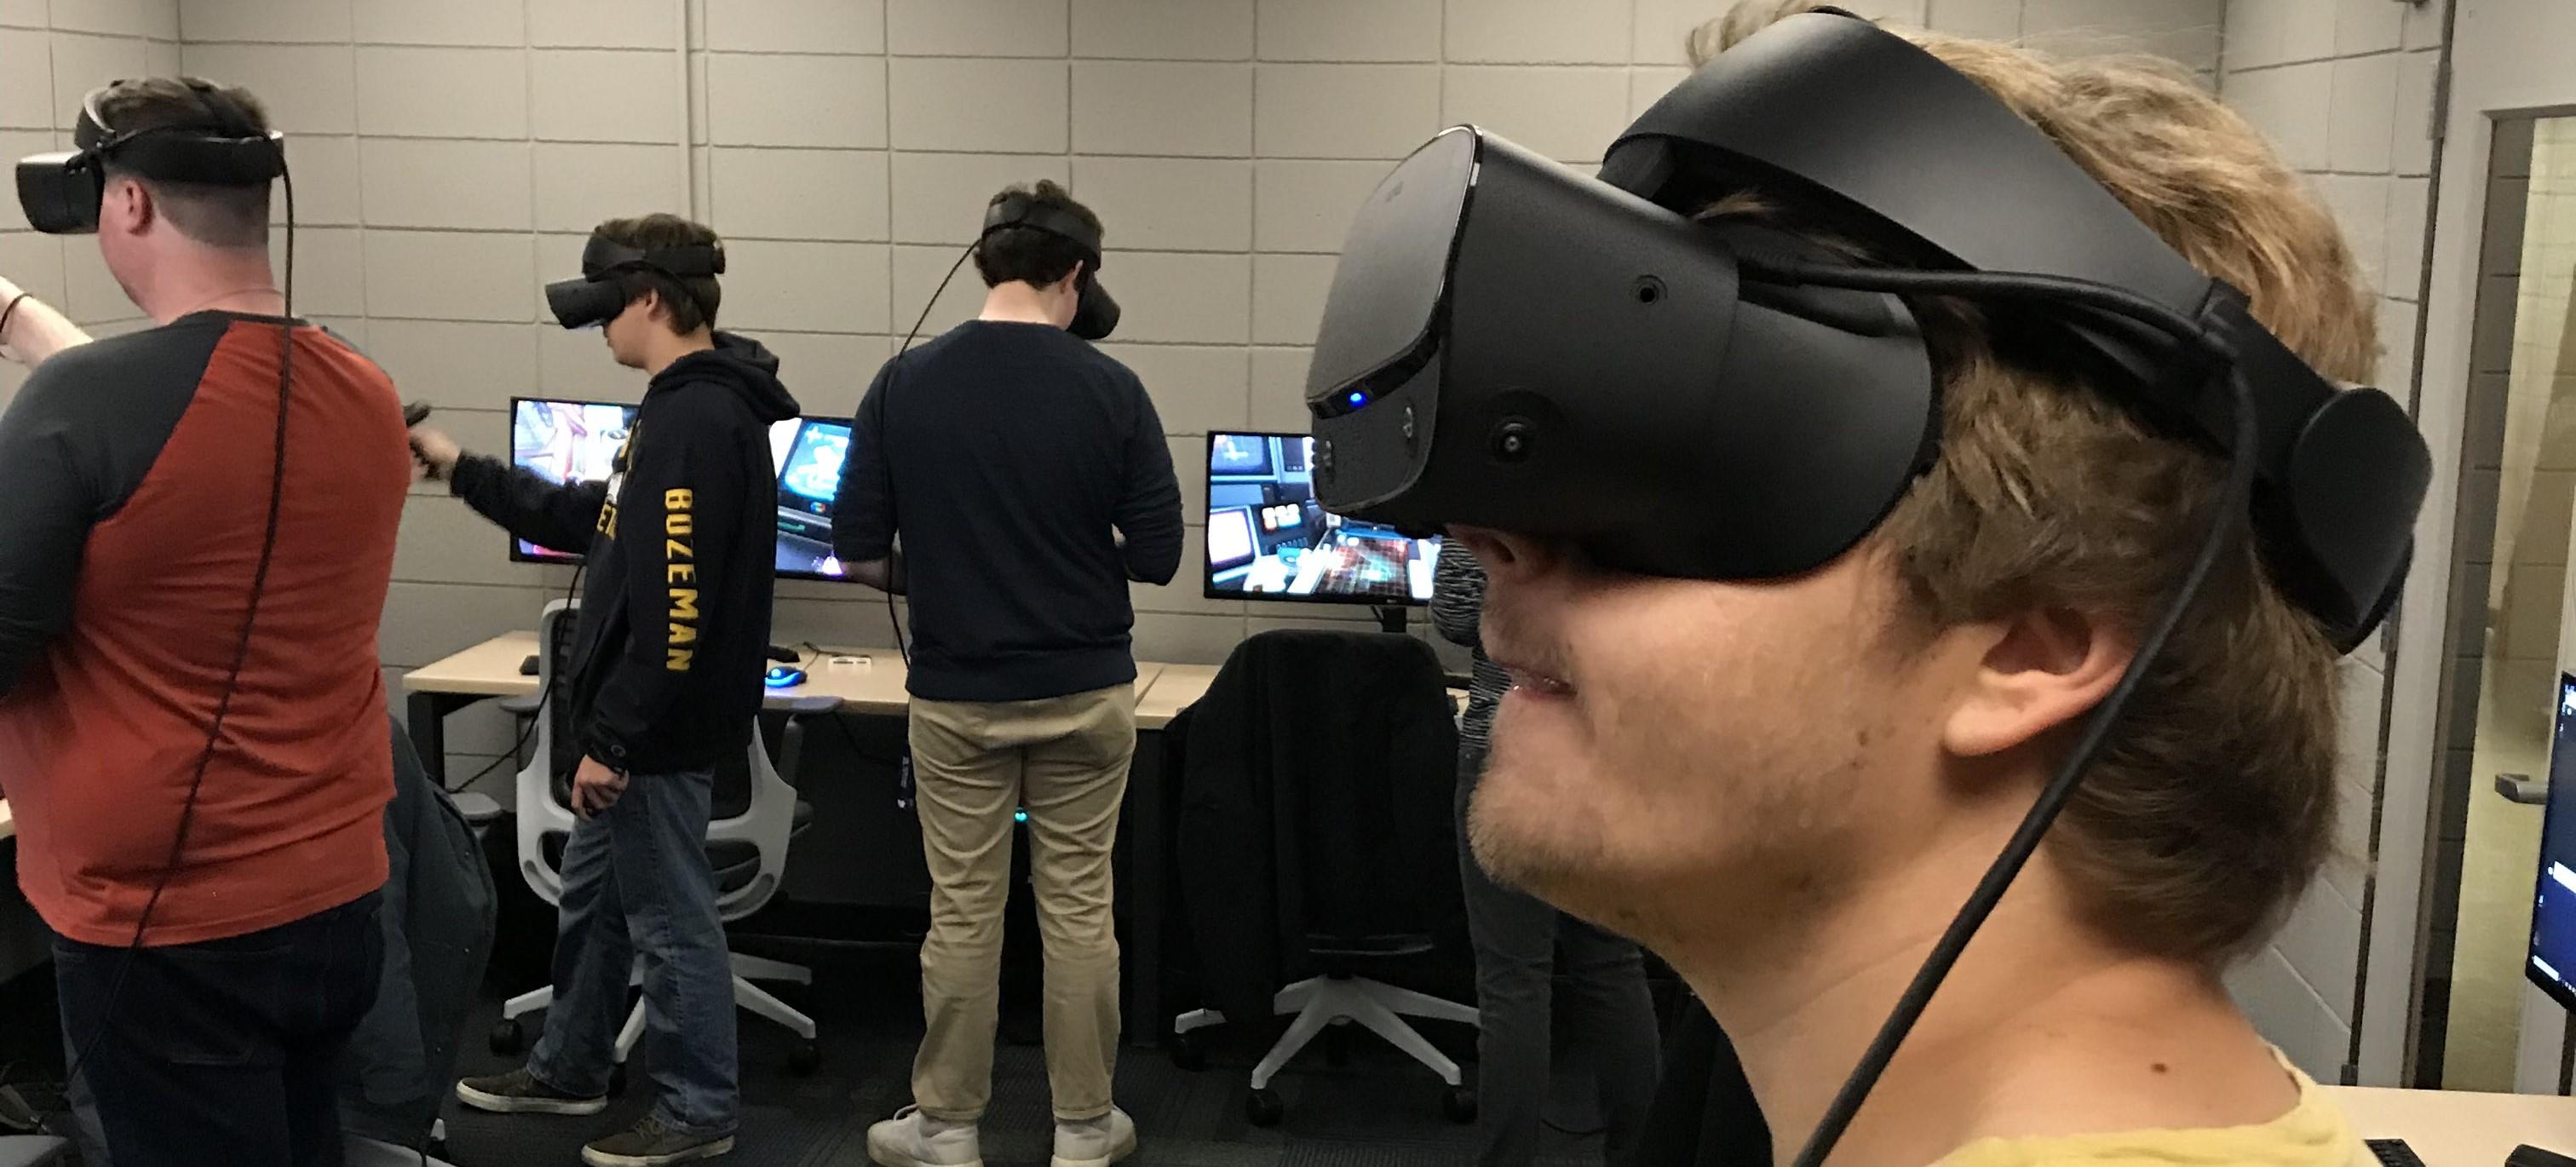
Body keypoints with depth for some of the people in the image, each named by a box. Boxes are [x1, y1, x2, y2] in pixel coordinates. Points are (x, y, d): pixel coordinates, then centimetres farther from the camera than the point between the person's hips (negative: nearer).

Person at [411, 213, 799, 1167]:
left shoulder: (697, 420, -23)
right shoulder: (692, 406, 11)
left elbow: (675, 608, -27)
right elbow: (596, 525, 21)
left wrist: (612, 739, -22)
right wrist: (463, 471, 24)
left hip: (661, 729, -11)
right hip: (640, 724, 11)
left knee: (669, 919, 4)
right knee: (592, 898, 24)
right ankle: (569, 1069, 41)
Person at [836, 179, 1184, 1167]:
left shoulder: (904, 383, -6)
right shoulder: (1111, 389, -8)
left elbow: (858, 551, -5)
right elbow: (1157, 555, -6)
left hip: (957, 695, 1)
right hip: (1086, 691, 0)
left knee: (961, 916, 10)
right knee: (1078, 911, 9)